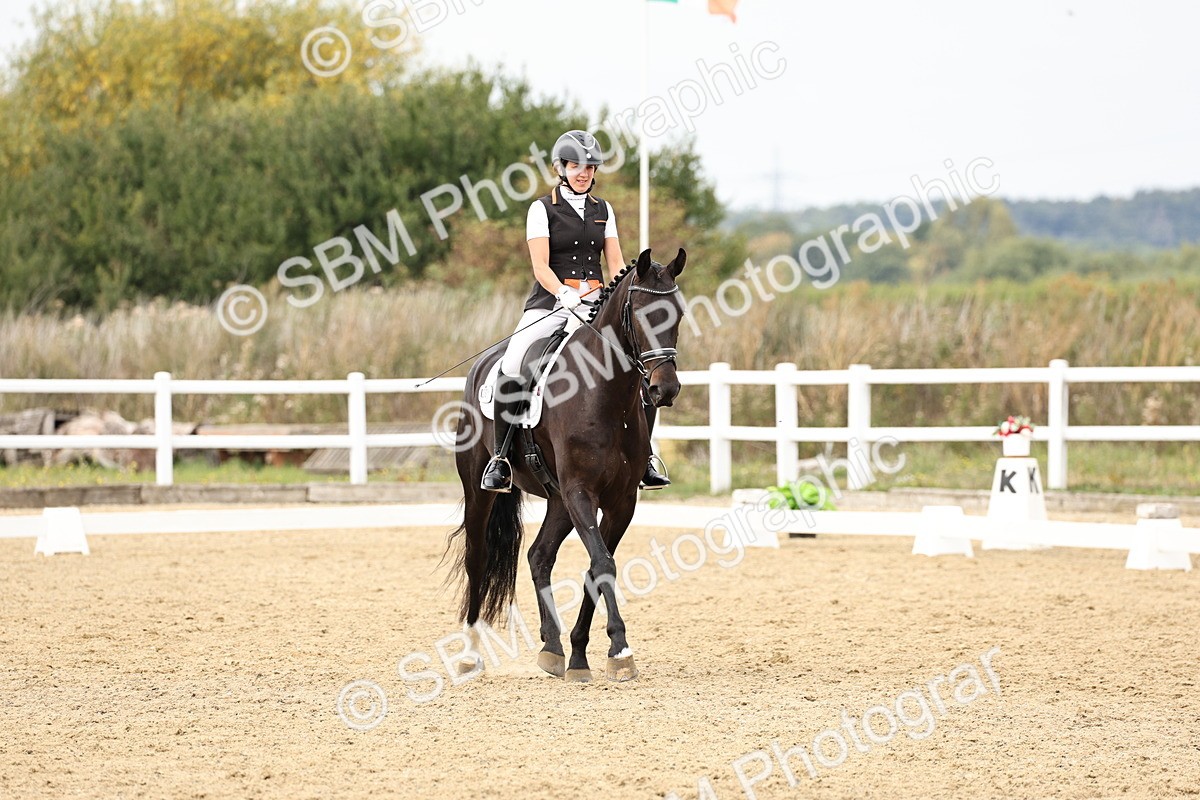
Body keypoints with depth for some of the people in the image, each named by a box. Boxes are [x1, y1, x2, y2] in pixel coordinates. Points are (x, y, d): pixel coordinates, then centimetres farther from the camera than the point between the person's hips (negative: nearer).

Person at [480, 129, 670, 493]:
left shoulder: (603, 210, 15)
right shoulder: (543, 209, 2)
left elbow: (616, 265, 13)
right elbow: (541, 266, -8)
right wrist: (566, 296, -26)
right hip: (550, 303, -4)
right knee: (511, 368, -28)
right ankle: (501, 457, -16)